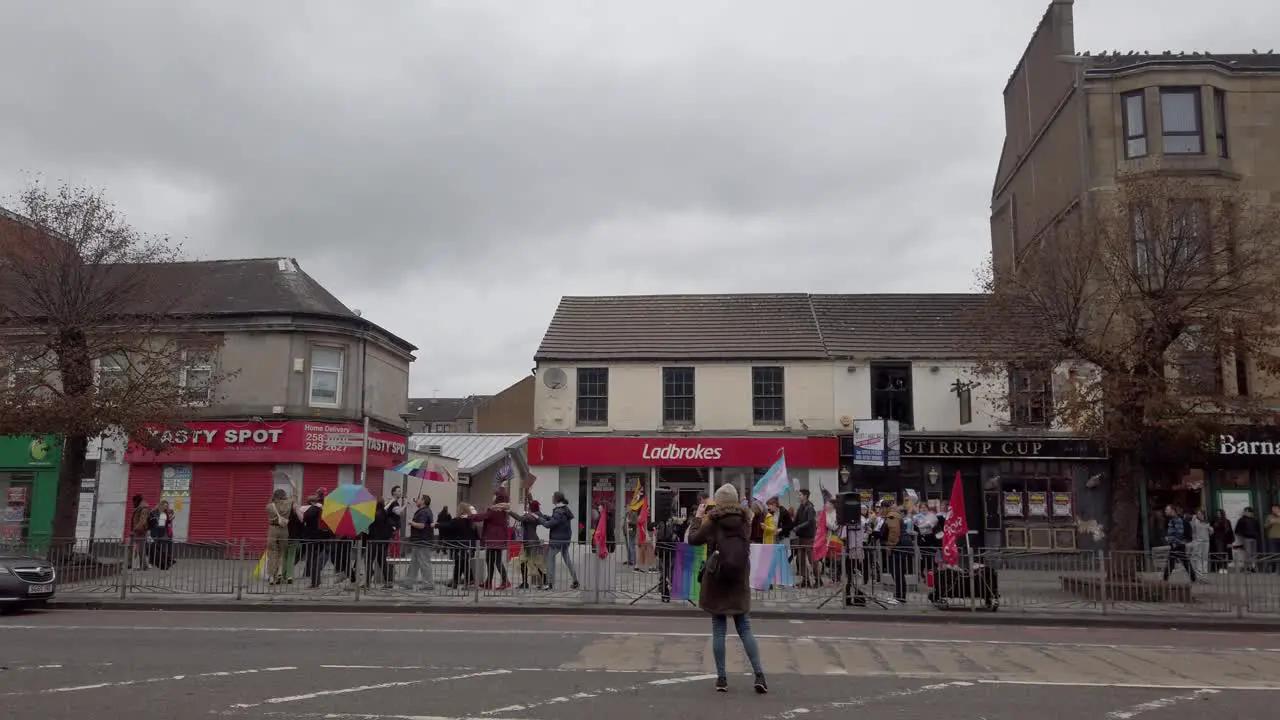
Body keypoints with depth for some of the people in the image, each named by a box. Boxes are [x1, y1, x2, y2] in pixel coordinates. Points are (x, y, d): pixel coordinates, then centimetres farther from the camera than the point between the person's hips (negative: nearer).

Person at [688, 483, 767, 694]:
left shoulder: (713, 521, -10)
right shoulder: (744, 520, 0)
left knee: (718, 630, 6)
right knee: (745, 629, 9)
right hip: (740, 582, 3)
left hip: (716, 581, -3)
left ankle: (721, 678, 8)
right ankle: (759, 675, -1)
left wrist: (697, 516, 12)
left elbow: (693, 539, -1)